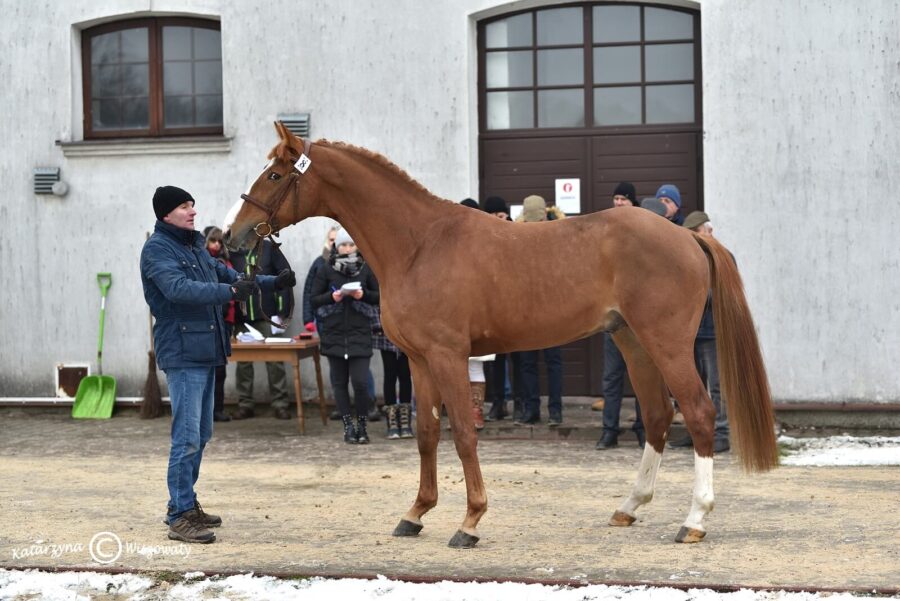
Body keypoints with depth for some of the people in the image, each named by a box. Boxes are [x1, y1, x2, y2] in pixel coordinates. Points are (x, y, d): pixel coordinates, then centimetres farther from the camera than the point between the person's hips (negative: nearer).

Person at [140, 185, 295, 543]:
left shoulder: (195, 245, 15)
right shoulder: (157, 249, -11)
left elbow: (226, 275, 26)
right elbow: (179, 288, -27)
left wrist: (271, 283, 18)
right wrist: (230, 292, -36)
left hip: (205, 351, 9)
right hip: (182, 353, -9)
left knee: (201, 435, 15)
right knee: (187, 437, -11)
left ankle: (183, 505, 25)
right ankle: (180, 517, -8)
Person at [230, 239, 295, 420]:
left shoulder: (268, 248, 0)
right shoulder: (231, 252, 5)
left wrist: (282, 311, -7)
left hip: (266, 316, -2)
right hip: (241, 316, 2)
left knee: (274, 360, -2)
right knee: (243, 361, 6)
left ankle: (280, 404, 3)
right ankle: (245, 404, 13)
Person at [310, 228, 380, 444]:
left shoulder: (366, 270, 3)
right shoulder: (326, 272, 3)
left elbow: (380, 297, 6)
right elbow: (314, 300, 4)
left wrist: (363, 295, -12)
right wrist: (332, 297, -14)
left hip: (360, 334, -1)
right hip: (334, 335, 1)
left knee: (360, 382, -9)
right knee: (339, 382, 5)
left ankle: (362, 425, 7)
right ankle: (348, 426, 12)